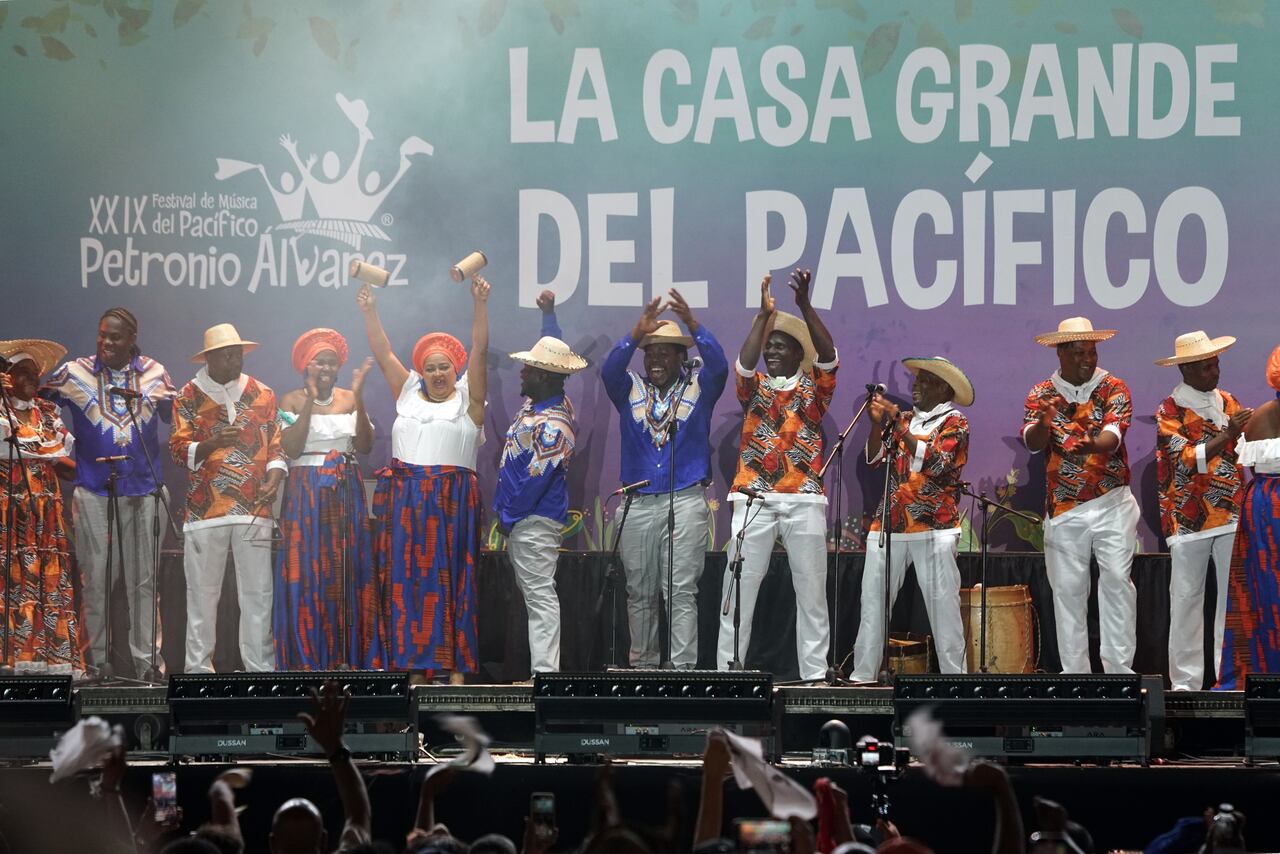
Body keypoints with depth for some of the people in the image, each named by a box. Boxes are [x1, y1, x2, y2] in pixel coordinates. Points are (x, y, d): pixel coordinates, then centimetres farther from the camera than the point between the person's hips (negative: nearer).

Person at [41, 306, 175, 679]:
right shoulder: (75, 373, 1)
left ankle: (145, 662, 7)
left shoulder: (154, 374, 7)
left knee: (143, 579, 3)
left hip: (142, 490, 2)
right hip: (93, 491, -2)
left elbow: (173, 418, 16)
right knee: (95, 579, -1)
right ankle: (96, 660, 6)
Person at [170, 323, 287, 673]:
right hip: (206, 509, -1)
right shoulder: (189, 397, 7)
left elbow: (277, 446, 14)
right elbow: (178, 449, 1)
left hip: (254, 509, 1)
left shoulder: (263, 395, 13)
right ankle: (198, 668, 4)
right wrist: (214, 443, -16)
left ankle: (260, 669, 0)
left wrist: (274, 477, -5)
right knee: (203, 592, 0)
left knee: (258, 593, -2)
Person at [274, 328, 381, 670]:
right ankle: (306, 658, -4)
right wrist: (311, 399, -13)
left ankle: (347, 656, 4)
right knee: (307, 571, -6)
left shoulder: (349, 399, 9)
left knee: (348, 570, 1)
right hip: (306, 494, -3)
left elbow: (365, 446, -2)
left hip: (346, 492, 3)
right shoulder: (292, 401, 2)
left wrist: (358, 398, -11)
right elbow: (291, 448, -12)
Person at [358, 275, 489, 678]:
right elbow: (383, 353, 13)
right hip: (405, 500, 3)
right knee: (406, 579, -1)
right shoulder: (408, 393, 16)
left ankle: (452, 660, -7)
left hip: (452, 501, -3)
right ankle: (407, 656, -2)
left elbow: (479, 351, -2)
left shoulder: (467, 399, 8)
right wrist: (370, 312, 4)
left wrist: (480, 305, -12)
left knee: (448, 580, -5)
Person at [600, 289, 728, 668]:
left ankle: (682, 668, -11)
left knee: (682, 592, -7)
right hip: (638, 504, 3)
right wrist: (636, 333, -26)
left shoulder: (698, 386, 7)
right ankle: (642, 667, 14)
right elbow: (609, 370, -9)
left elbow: (719, 365, -13)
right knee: (640, 594, 6)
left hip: (686, 501, -3)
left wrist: (692, 323, -26)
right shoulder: (631, 389, 11)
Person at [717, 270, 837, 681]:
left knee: (811, 592, 2)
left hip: (805, 500, 0)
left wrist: (805, 305, -17)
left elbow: (828, 356, -8)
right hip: (753, 499, 0)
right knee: (739, 588, -3)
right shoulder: (754, 386, 13)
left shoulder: (814, 387, 11)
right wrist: (764, 314, -15)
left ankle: (815, 675, 4)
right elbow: (745, 362, -9)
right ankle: (726, 673, -1)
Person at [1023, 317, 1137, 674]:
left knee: (1117, 580, -10)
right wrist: (1044, 421, -31)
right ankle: (1074, 674, 7)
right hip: (1063, 509, 1)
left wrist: (1093, 445, -37)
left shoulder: (1113, 388, 2)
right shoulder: (1041, 394, 5)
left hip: (1112, 503, -1)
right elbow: (1032, 443, -8)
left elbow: (1113, 435, -14)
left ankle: (1118, 668, -7)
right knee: (1068, 589, 2)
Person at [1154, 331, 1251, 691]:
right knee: (1186, 599, 1)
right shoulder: (1170, 411, -2)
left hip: (1232, 514, 4)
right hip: (1190, 519, -4)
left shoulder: (1227, 402, 13)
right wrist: (1226, 435, -22)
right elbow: (1186, 461, -14)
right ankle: (1186, 682, 6)